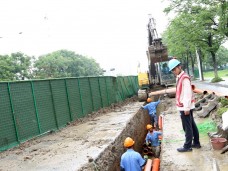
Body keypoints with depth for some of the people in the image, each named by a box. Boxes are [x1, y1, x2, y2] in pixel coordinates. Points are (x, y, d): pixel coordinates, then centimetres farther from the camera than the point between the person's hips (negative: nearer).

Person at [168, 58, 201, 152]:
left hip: (185, 107, -10)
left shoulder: (184, 78, -18)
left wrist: (186, 108, -22)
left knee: (187, 127, 0)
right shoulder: (179, 77, 12)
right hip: (184, 106, 10)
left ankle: (187, 146, 10)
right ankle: (196, 143, 27)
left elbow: (188, 94, -22)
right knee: (192, 125, 17)